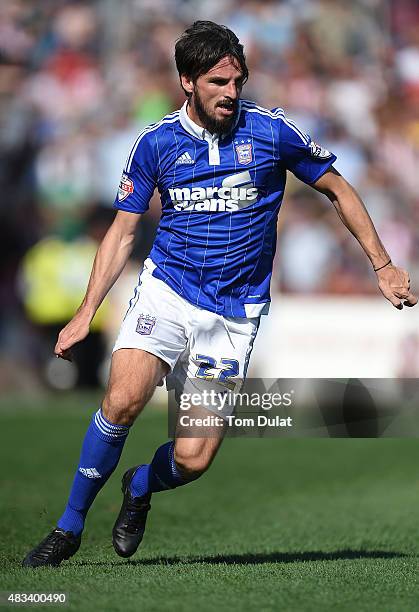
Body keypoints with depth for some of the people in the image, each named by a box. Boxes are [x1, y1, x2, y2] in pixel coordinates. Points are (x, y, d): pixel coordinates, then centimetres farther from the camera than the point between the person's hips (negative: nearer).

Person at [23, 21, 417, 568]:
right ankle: (69, 528, -9)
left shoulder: (272, 130, -2)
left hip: (235, 314, 0)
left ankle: (139, 489, 27)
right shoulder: (156, 143, 1)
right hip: (166, 292, 0)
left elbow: (338, 190, 11)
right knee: (123, 399, -27)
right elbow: (122, 232, 8)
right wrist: (87, 312, -2)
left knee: (192, 459, -10)